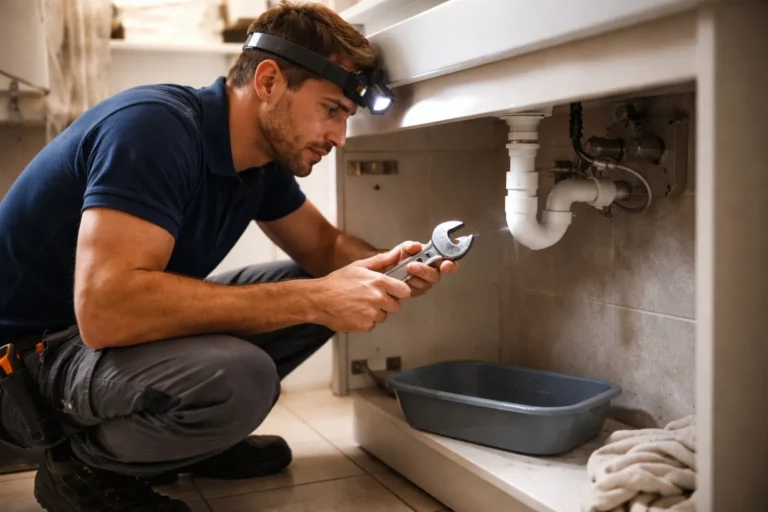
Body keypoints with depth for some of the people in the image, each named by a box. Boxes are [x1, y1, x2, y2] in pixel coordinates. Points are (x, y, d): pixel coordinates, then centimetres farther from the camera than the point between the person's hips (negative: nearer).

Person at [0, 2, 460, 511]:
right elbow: (105, 307, -37)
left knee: (315, 291, 1)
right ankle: (83, 466, -5)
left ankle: (186, 440, 10)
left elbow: (323, 245, 11)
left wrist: (391, 265, -13)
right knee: (236, 374, -34)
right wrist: (313, 300, -34)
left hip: (136, 333, 9)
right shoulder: (154, 127, -27)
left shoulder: (264, 159, 0)